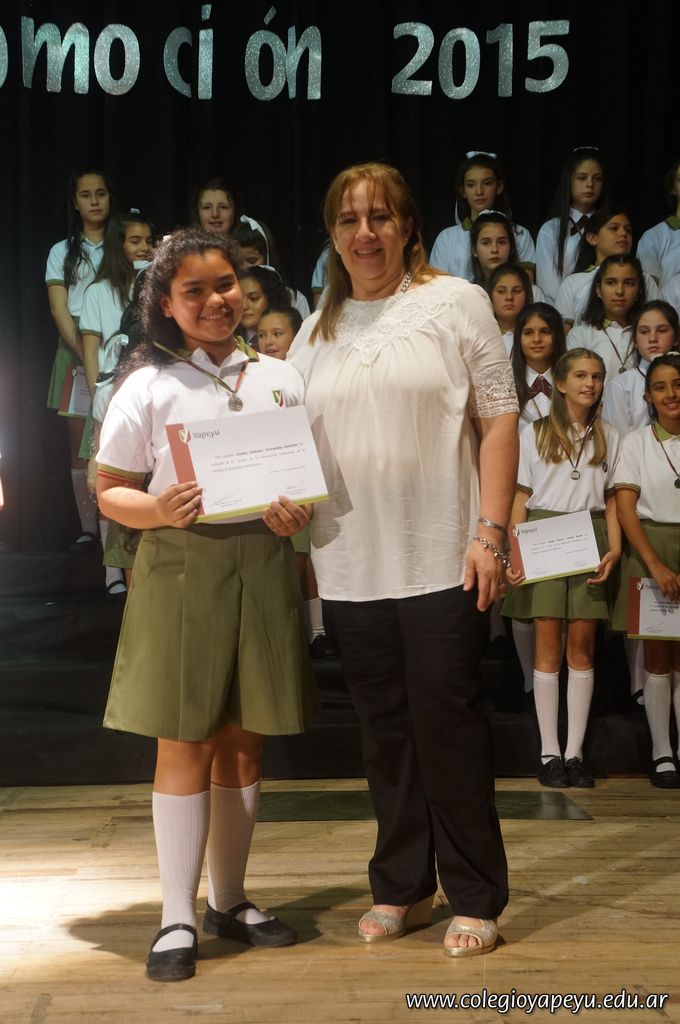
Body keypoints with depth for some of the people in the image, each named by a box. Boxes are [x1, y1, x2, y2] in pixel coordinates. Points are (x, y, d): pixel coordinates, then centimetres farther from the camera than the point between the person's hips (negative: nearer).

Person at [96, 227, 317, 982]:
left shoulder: (281, 379, 9)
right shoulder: (148, 387, 1)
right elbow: (110, 492, 1)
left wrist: (299, 513, -8)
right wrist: (159, 510, -19)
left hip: (262, 566, 3)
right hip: (180, 570, -3)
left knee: (243, 740, 10)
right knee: (185, 742, -1)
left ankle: (228, 899, 24)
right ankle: (178, 918, 7)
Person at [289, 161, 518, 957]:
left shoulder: (456, 302, 1)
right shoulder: (316, 330, 14)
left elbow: (498, 418, -3)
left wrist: (490, 531, -11)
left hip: (439, 558, -4)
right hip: (351, 564, 4)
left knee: (446, 724, -1)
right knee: (384, 728, 11)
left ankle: (475, 898, 12)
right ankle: (401, 887, 24)